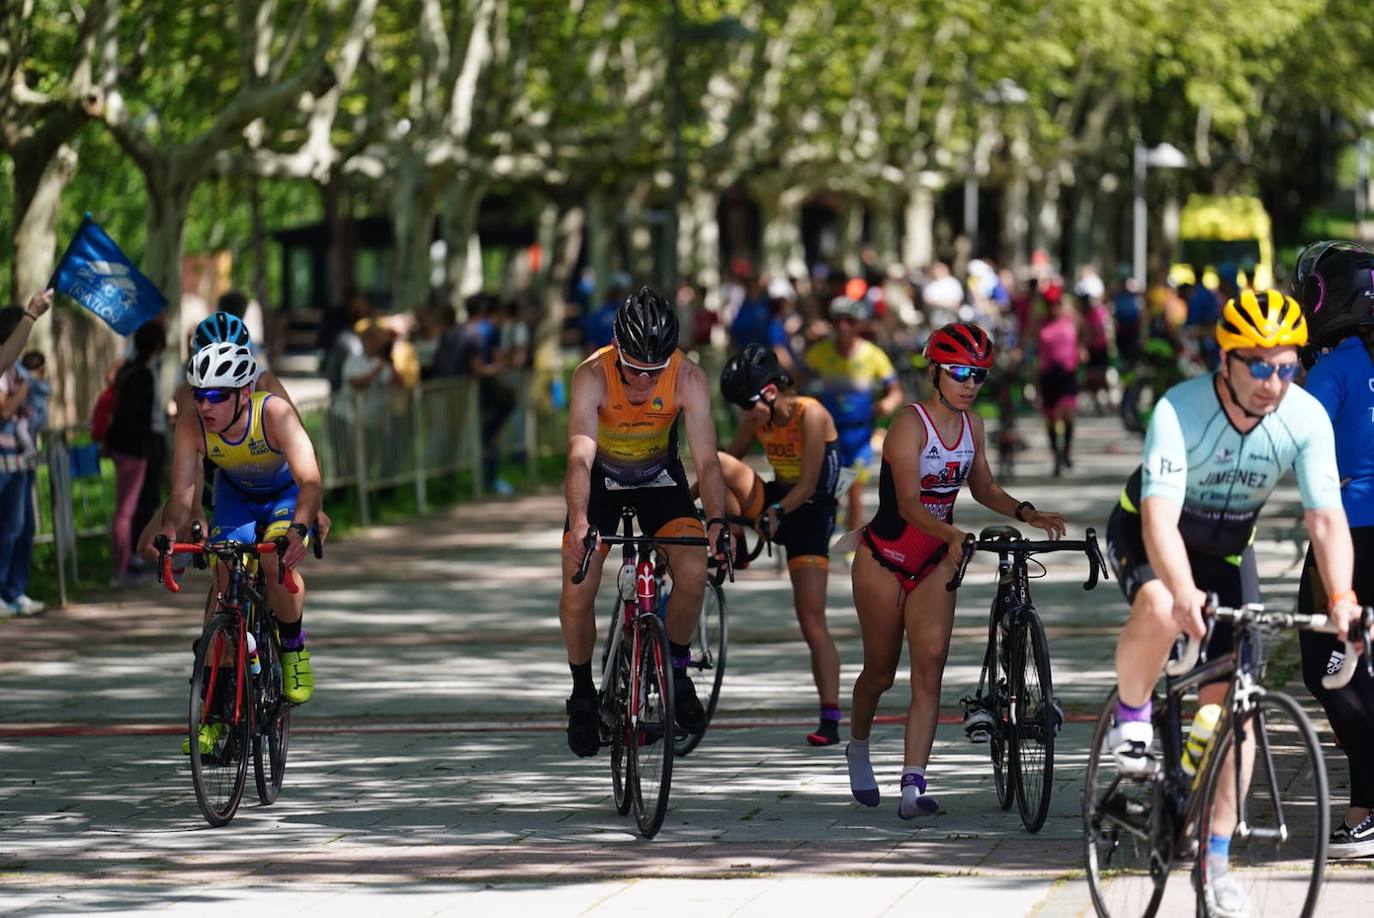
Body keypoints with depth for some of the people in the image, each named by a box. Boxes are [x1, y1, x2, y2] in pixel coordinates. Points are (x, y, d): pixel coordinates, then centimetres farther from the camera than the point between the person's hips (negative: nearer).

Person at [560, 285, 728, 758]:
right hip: (602, 478, -1)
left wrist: (716, 521, -45)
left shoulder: (689, 379, -27)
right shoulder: (592, 377, -32)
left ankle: (677, 670, 4)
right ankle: (582, 691, 10)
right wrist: (579, 523, -57)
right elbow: (580, 457, -42)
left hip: (660, 477, 1)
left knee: (694, 572, -21)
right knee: (577, 589, -14)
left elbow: (706, 459, -29)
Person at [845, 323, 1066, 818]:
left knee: (930, 668, -12)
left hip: (934, 563, 4)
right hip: (884, 559, -4)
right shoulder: (910, 424, -21)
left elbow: (983, 488, 12)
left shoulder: (972, 426, -1)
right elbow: (908, 503, -31)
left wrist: (1026, 513, -6)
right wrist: (951, 534, -49)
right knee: (881, 672, 9)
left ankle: (913, 786, -19)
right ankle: (858, 748, 41)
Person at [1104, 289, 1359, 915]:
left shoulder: (1306, 418, -22)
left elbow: (1327, 517, -26)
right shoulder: (1179, 411, -33)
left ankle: (1216, 858, 5)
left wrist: (1341, 599, -43)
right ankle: (1131, 721, -10)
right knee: (1160, 611, -38)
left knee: (1231, 702, -5)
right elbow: (1160, 517, -41)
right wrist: (1185, 593, -59)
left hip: (1228, 547, 3)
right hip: (1146, 534, -3)